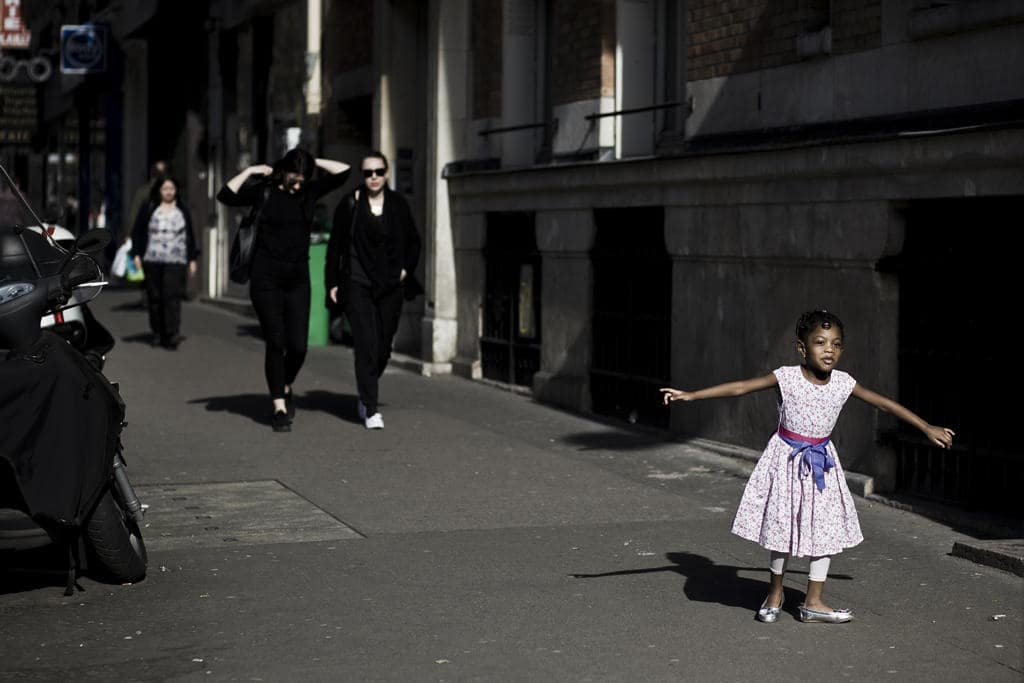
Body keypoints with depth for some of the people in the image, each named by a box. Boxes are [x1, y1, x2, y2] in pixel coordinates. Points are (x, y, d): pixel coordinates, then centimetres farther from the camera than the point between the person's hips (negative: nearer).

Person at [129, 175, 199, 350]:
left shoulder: (182, 211, 14)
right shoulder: (148, 209, 9)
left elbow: (190, 236, 18)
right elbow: (137, 232, 9)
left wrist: (192, 259, 14)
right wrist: (136, 254, 0)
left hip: (176, 261, 0)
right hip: (152, 260, 0)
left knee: (172, 296, -13)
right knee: (155, 297, 2)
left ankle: (172, 335, -19)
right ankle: (158, 333, 12)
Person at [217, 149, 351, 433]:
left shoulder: (309, 192, 6)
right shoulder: (264, 191, -3)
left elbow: (343, 171, 3)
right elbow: (225, 196, -15)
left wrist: (314, 162, 2)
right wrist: (249, 171, -10)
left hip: (297, 279, 3)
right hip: (266, 278, -3)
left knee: (298, 345, -1)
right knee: (275, 343, -5)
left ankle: (286, 388, 29)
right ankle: (279, 408, 2)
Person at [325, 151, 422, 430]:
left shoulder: (398, 205, 6)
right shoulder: (349, 205, -1)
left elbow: (413, 242, 17)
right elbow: (335, 246, 3)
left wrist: (406, 269, 3)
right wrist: (332, 283, 0)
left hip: (390, 286, 3)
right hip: (357, 284, -3)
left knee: (383, 347, 7)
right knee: (366, 345, -12)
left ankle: (365, 397, 30)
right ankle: (370, 409, -10)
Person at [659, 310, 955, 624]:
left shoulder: (843, 383, -7)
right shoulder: (787, 378, -16)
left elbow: (884, 403, 2)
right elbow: (740, 387, -17)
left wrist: (927, 427, 6)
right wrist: (691, 395, -23)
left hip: (821, 462, 3)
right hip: (787, 459, -3)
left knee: (826, 529, 2)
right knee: (783, 526, 3)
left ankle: (813, 602, 12)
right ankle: (775, 594, 22)